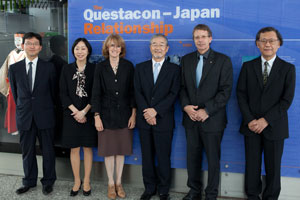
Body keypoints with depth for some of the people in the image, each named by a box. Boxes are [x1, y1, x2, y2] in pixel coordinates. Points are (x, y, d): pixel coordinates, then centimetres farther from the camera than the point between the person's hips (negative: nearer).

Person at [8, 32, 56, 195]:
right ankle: (29, 181, 28)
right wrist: (22, 108, 12)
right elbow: (15, 92, 11)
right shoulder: (14, 68, 4)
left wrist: (46, 108, 9)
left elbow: (53, 91, 6)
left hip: (45, 116, -1)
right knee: (27, 150, 12)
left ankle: (48, 182, 23)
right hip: (24, 116, 2)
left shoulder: (49, 67, -1)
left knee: (47, 150, 8)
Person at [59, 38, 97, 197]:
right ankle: (77, 181, 21)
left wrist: (84, 112, -12)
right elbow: (63, 94, 1)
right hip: (71, 115, 1)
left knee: (87, 148, 6)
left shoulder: (94, 69, 0)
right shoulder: (67, 69, 4)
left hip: (88, 115, -1)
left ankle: (86, 181, 20)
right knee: (74, 148, 7)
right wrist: (75, 111, -10)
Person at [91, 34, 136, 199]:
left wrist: (133, 114, -3)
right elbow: (96, 93, -1)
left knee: (121, 149, 9)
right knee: (108, 150, 6)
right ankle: (111, 183, 22)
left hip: (124, 114, 1)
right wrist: (96, 116, -6)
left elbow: (132, 91, 2)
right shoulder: (100, 67, 0)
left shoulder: (128, 66, 1)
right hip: (106, 114, 0)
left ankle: (119, 183, 23)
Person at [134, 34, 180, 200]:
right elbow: (138, 92, 2)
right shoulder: (140, 67, 10)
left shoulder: (174, 69, 3)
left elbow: (173, 94, -7)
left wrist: (155, 110, -16)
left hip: (163, 120, -2)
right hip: (144, 120, 3)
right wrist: (146, 112, -12)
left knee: (163, 158, 5)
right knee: (147, 157, 11)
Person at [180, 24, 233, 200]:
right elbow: (182, 87, 9)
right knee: (192, 157, 12)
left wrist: (206, 110, -16)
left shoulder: (223, 60, -3)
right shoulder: (186, 60, 10)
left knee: (213, 159, 7)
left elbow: (226, 91, -9)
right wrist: (186, 106, -9)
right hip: (191, 119, 4)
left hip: (212, 119, -3)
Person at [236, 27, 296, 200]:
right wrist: (249, 120, -9)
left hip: (274, 126, -1)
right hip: (251, 125, 1)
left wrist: (266, 120, -13)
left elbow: (287, 100, -5)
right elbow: (241, 94, 2)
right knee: (252, 165, 8)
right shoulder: (248, 66, 6)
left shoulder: (288, 68, 2)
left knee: (273, 166, 9)